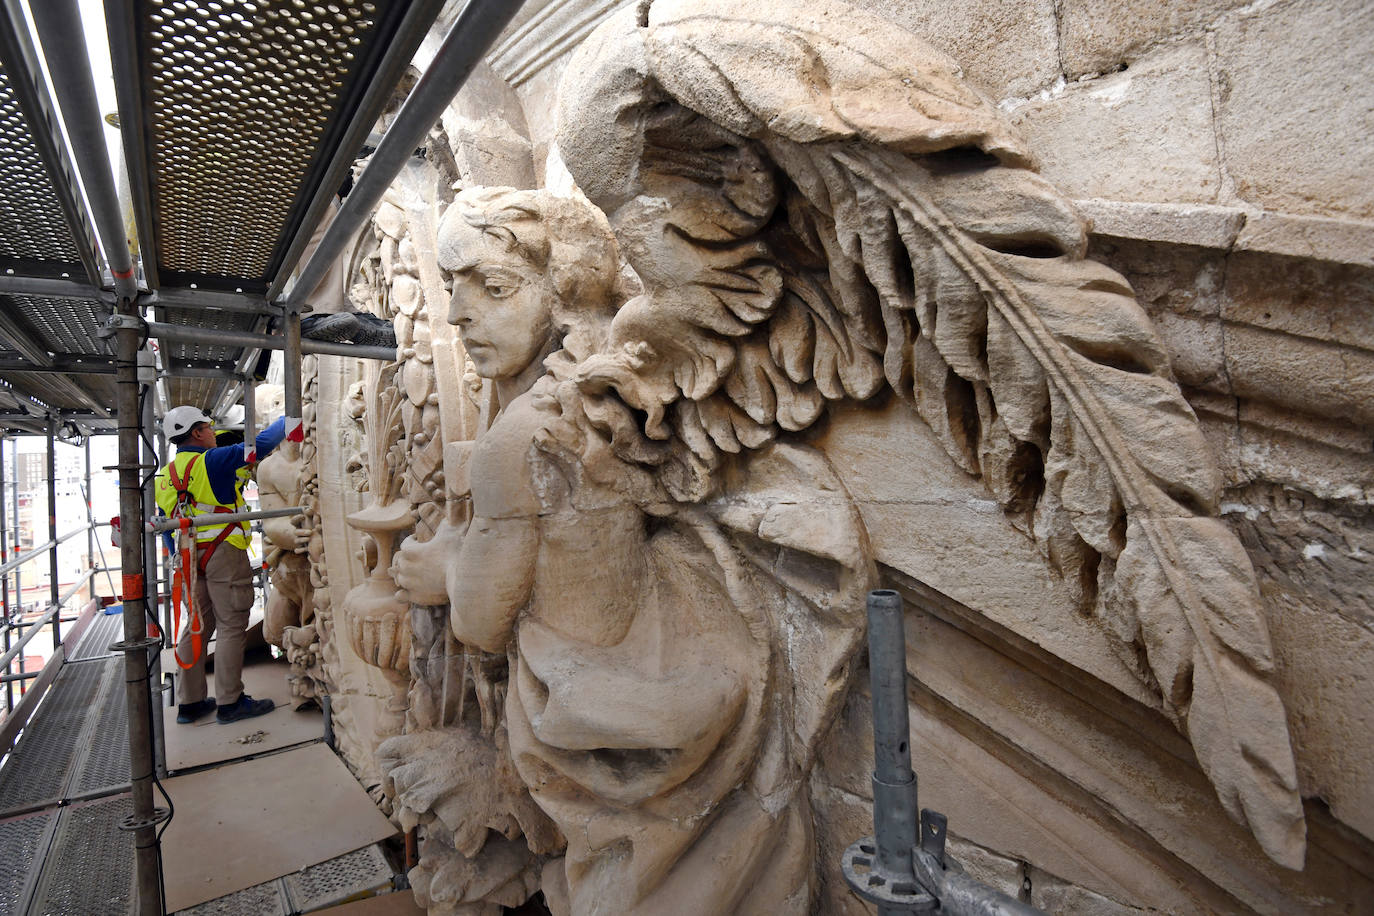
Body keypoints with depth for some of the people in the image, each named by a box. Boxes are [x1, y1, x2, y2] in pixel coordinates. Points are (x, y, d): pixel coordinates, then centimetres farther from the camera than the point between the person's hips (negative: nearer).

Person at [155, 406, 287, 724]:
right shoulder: (213, 460, -12)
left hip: (189, 556, 8)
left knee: (198, 626, 15)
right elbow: (261, 445, -9)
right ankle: (229, 702, 5)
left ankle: (189, 702, 22)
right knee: (232, 627, -1)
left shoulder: (165, 474, 13)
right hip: (223, 551, -8)